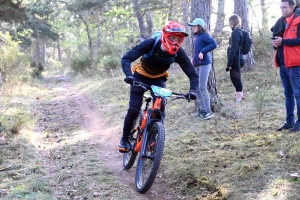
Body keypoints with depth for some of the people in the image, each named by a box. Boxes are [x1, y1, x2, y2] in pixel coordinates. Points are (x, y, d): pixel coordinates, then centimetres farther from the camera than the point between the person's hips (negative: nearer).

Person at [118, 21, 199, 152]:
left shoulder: (178, 53, -26)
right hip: (141, 76, -2)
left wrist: (192, 90, -42)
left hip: (158, 79, 2)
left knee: (160, 108, -18)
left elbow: (192, 73, -23)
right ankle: (125, 139, 9)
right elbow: (126, 58, -35)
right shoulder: (150, 44, -33)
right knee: (133, 110, -12)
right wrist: (128, 75, -54)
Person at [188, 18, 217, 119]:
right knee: (196, 88, 10)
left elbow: (214, 44, -24)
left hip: (204, 64, -9)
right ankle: (202, 109, 19)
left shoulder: (204, 35, -10)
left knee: (202, 88, -10)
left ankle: (208, 111, -3)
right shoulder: (196, 36, 16)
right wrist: (193, 58, 10)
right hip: (197, 65, 9)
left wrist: (203, 52, -24)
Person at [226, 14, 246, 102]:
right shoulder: (240, 31, 14)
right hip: (240, 58, 9)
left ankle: (238, 99, 0)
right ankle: (240, 96, 26)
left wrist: (229, 63, -18)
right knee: (236, 77, 18)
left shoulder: (235, 32, -15)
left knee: (235, 78, -4)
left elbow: (233, 49, -19)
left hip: (235, 59, -9)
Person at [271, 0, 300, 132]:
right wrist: (276, 43, 0)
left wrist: (283, 41, -19)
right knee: (288, 93, 12)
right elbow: (276, 36, 22)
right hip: (283, 63, 8)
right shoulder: (281, 22, 17)